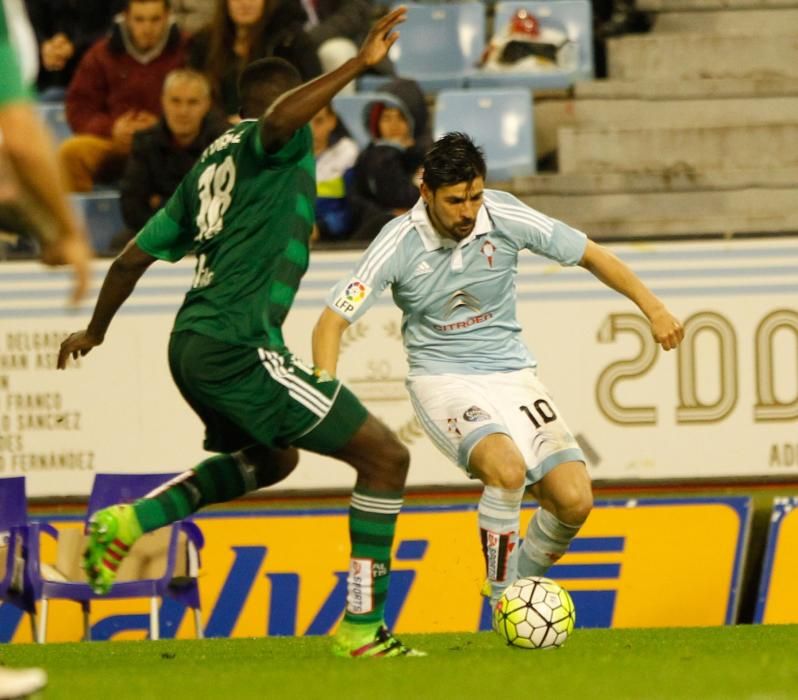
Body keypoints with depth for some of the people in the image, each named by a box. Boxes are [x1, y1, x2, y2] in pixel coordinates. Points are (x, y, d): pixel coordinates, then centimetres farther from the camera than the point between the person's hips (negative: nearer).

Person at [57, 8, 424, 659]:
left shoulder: (209, 164, 22)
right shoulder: (271, 142, 0)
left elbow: (135, 256, 27)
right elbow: (281, 117, -28)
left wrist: (95, 331, 41)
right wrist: (360, 63, -30)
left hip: (194, 344, 9)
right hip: (239, 347, -9)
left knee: (273, 458, 35)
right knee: (385, 456, -6)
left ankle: (129, 522, 21)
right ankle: (362, 627, -6)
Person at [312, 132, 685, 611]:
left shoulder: (505, 218, -10)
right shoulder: (399, 243, -15)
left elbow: (589, 255, 1)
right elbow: (333, 320, -13)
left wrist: (653, 307, -7)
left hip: (511, 373, 3)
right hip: (443, 379, -3)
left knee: (574, 499, -13)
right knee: (506, 468, -33)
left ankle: (520, 582, 17)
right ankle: (502, 598, -13)